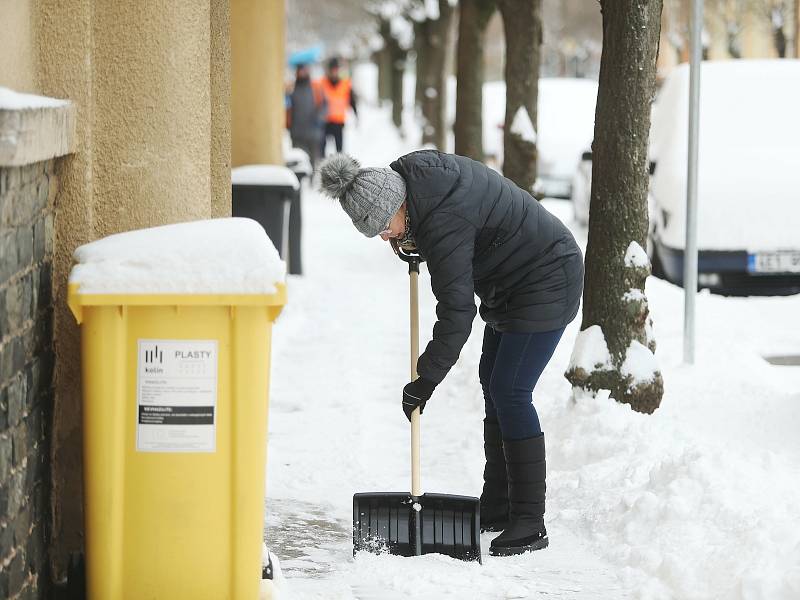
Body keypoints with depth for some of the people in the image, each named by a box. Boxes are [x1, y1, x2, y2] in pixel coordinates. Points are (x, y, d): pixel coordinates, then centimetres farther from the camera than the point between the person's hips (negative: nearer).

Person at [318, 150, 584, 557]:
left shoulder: (443, 224, -31)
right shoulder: (412, 170, -5)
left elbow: (456, 312, -30)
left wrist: (426, 380, -24)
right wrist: (411, 240, 7)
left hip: (545, 285, -11)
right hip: (513, 285, 11)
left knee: (510, 393, -13)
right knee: (494, 386, 13)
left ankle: (530, 523, -10)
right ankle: (498, 508, 21)